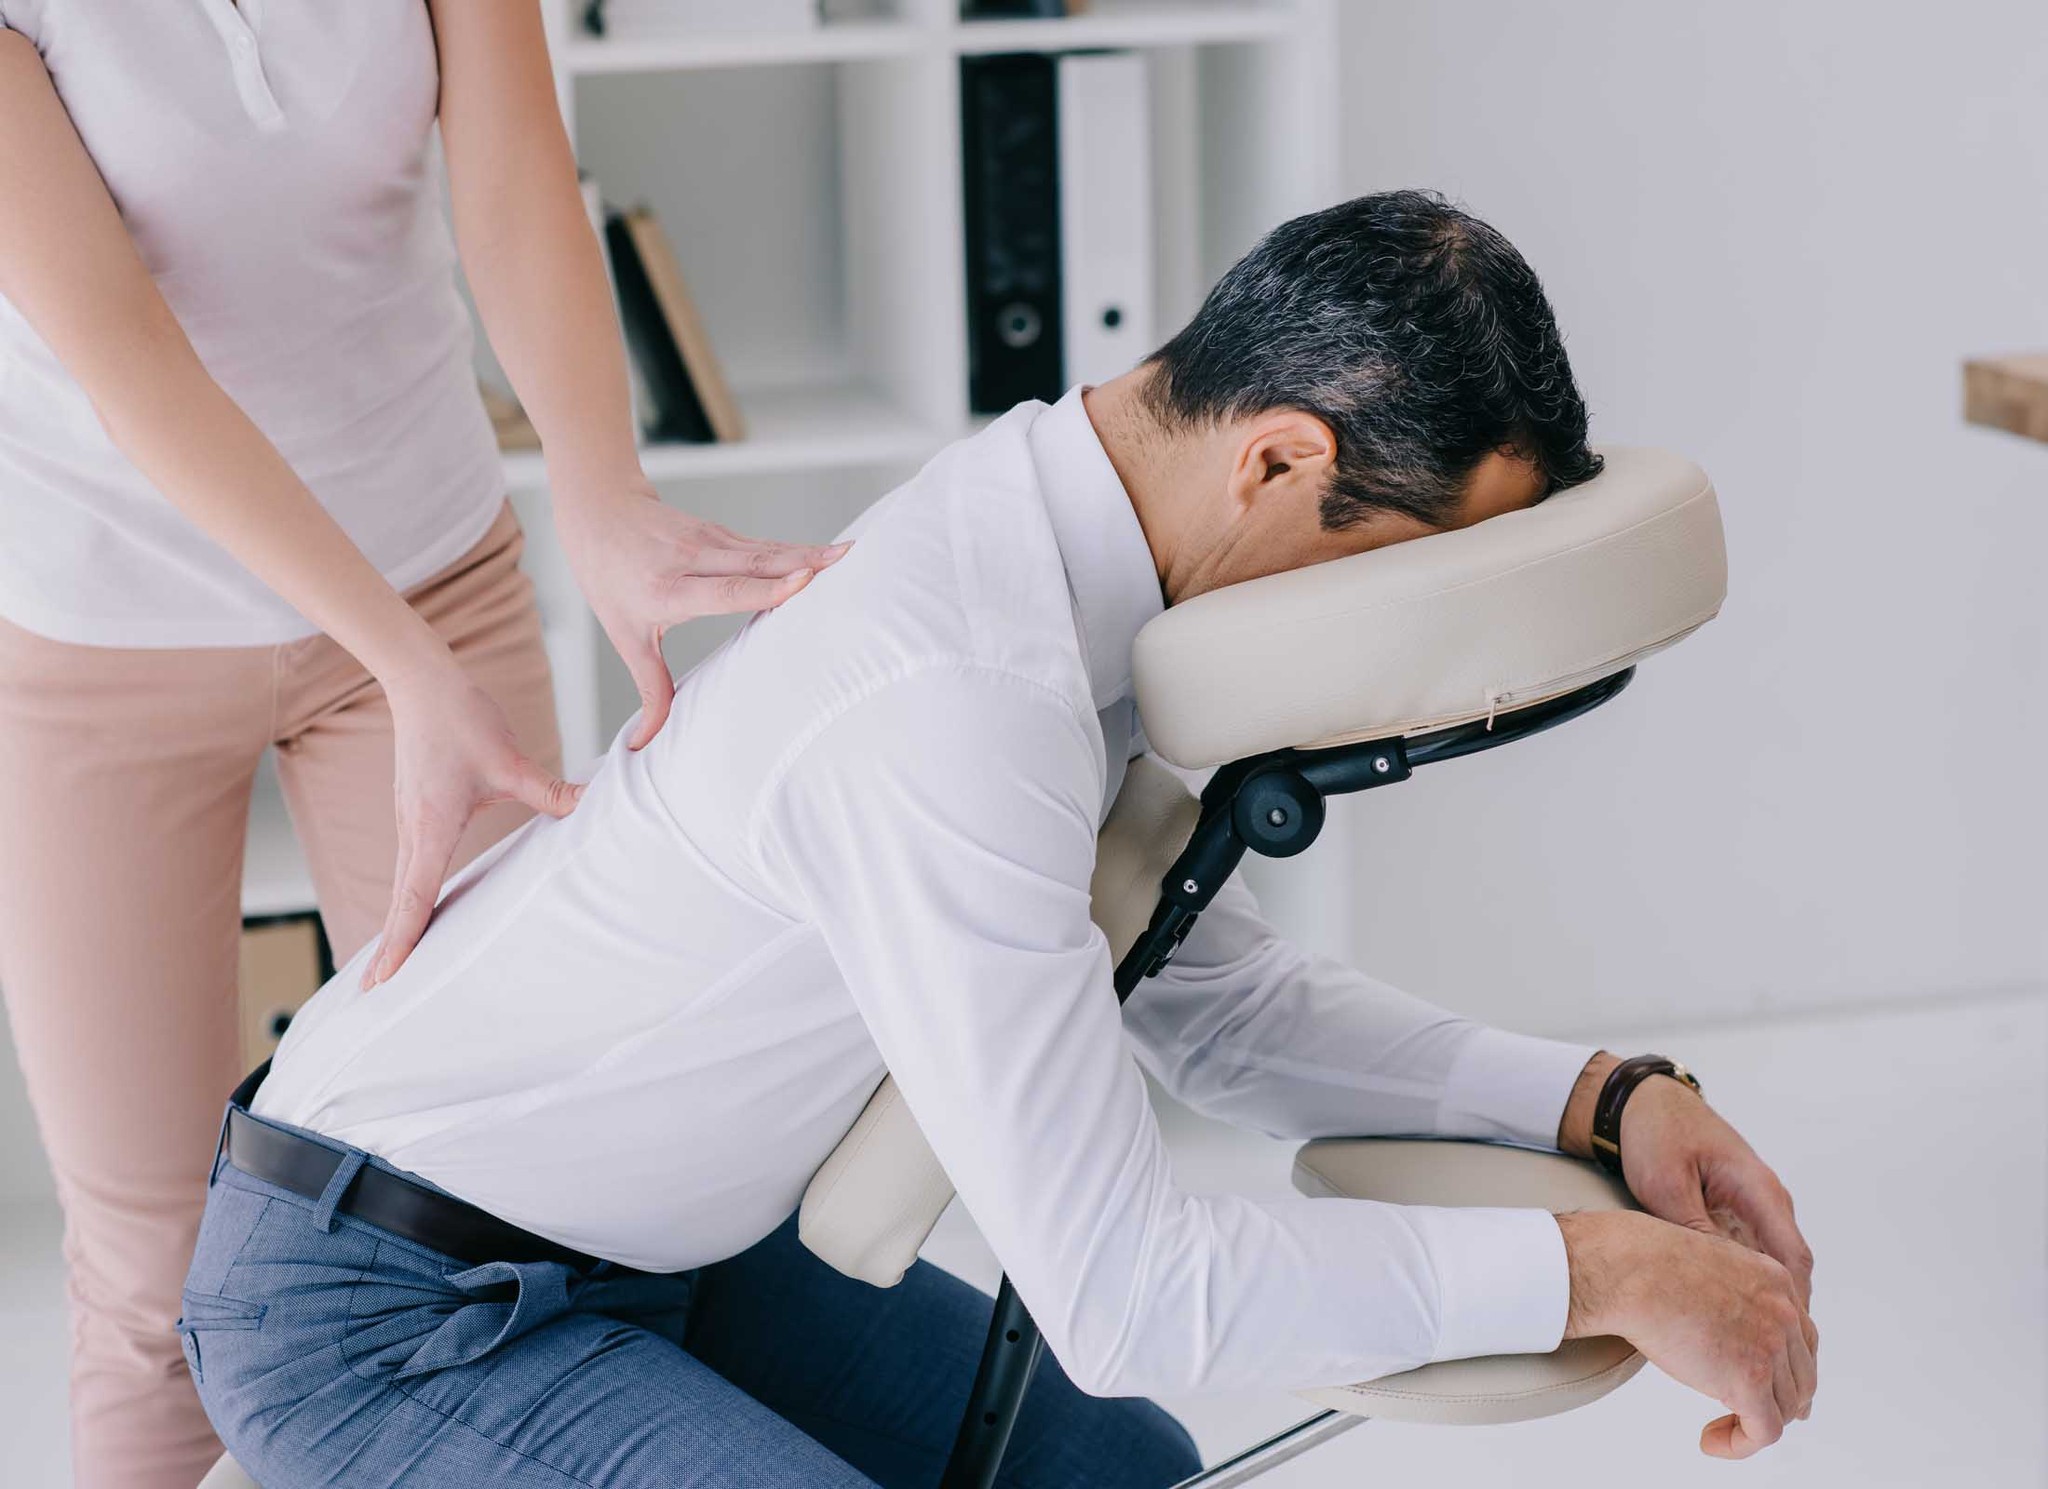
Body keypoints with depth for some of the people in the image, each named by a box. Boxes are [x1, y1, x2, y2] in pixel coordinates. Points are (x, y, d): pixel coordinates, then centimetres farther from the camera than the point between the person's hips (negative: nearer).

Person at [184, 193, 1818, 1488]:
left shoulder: (1057, 530, -2)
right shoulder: (952, 705, -33)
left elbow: (1219, 1002, 8)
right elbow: (1124, 1296, -31)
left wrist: (1589, 1094, -4)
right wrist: (1597, 1268, -25)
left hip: (636, 1241, 10)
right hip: (378, 1319, -10)